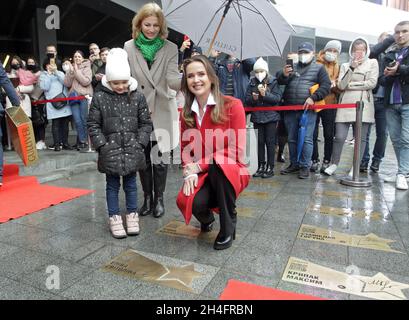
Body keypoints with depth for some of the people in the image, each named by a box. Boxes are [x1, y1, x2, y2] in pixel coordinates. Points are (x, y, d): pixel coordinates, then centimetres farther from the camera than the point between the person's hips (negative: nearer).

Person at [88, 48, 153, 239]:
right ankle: (114, 217, 22)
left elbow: (145, 123, 3)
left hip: (132, 149, 1)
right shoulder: (99, 98, -3)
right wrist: (102, 145, -9)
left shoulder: (137, 97, 0)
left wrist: (140, 143, -7)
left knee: (130, 184, 12)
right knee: (112, 185, 10)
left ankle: (132, 215, 26)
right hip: (110, 150, 0)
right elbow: (93, 125, -1)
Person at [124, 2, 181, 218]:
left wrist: (185, 82, -37)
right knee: (142, 157, 10)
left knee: (160, 157, 5)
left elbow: (172, 78, -14)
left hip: (162, 112, -1)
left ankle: (159, 199, 20)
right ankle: (147, 198, 25)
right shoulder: (129, 47, 2)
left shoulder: (170, 48, -1)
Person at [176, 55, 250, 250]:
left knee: (219, 164, -38)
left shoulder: (232, 105, -11)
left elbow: (236, 150, -15)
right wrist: (190, 173, -14)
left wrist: (199, 165, -19)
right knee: (191, 203, -29)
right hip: (201, 175, 3)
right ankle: (207, 218, 14)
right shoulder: (186, 113, 3)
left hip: (230, 173, -2)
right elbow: (185, 149, 7)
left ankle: (228, 226, -12)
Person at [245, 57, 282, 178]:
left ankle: (270, 167, 7)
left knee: (270, 142, 0)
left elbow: (277, 98, -11)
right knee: (260, 142, 8)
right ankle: (261, 166, 16)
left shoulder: (273, 82, -2)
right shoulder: (252, 83, 6)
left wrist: (265, 94, -22)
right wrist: (253, 98, -16)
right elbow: (247, 100, 4)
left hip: (271, 116, -3)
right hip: (257, 116, 3)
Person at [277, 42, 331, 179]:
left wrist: (313, 98, -14)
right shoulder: (292, 67, 17)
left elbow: (326, 86, -1)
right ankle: (294, 164, 21)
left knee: (306, 139, -6)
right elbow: (280, 81, 4)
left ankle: (305, 166, 2)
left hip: (308, 110, -4)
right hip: (290, 110, 4)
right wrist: (284, 74, -19)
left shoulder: (319, 68, 8)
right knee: (292, 139, 10)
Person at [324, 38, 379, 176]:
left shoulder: (372, 63, 12)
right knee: (339, 137, -6)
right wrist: (352, 68, -5)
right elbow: (341, 85, 1)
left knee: (361, 138, 1)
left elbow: (372, 83, -1)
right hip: (346, 104, 1)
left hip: (363, 104, 0)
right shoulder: (345, 65, 15)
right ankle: (334, 164, 10)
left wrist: (351, 85, -1)